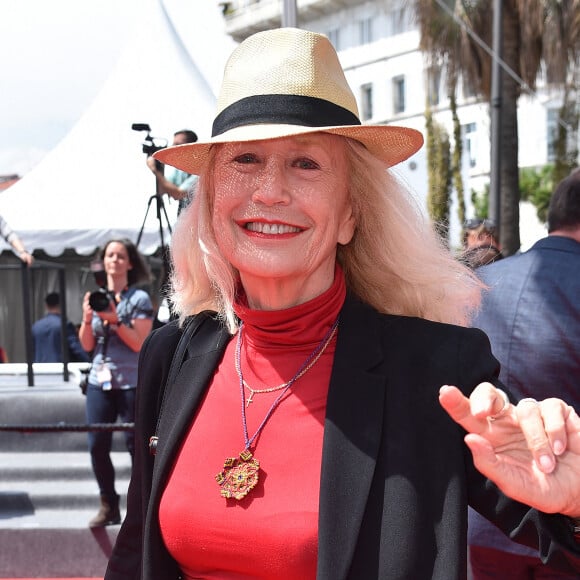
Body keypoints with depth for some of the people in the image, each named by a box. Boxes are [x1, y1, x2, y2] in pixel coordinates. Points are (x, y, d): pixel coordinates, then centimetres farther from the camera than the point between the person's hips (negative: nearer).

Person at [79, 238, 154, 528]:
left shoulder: (139, 299, -2)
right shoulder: (96, 297, 11)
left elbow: (141, 344, -8)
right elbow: (87, 345, 10)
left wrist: (115, 320, -18)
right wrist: (87, 318, -7)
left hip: (131, 383, -4)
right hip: (99, 382, 4)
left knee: (136, 446, -2)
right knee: (97, 445, -1)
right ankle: (108, 506, 12)